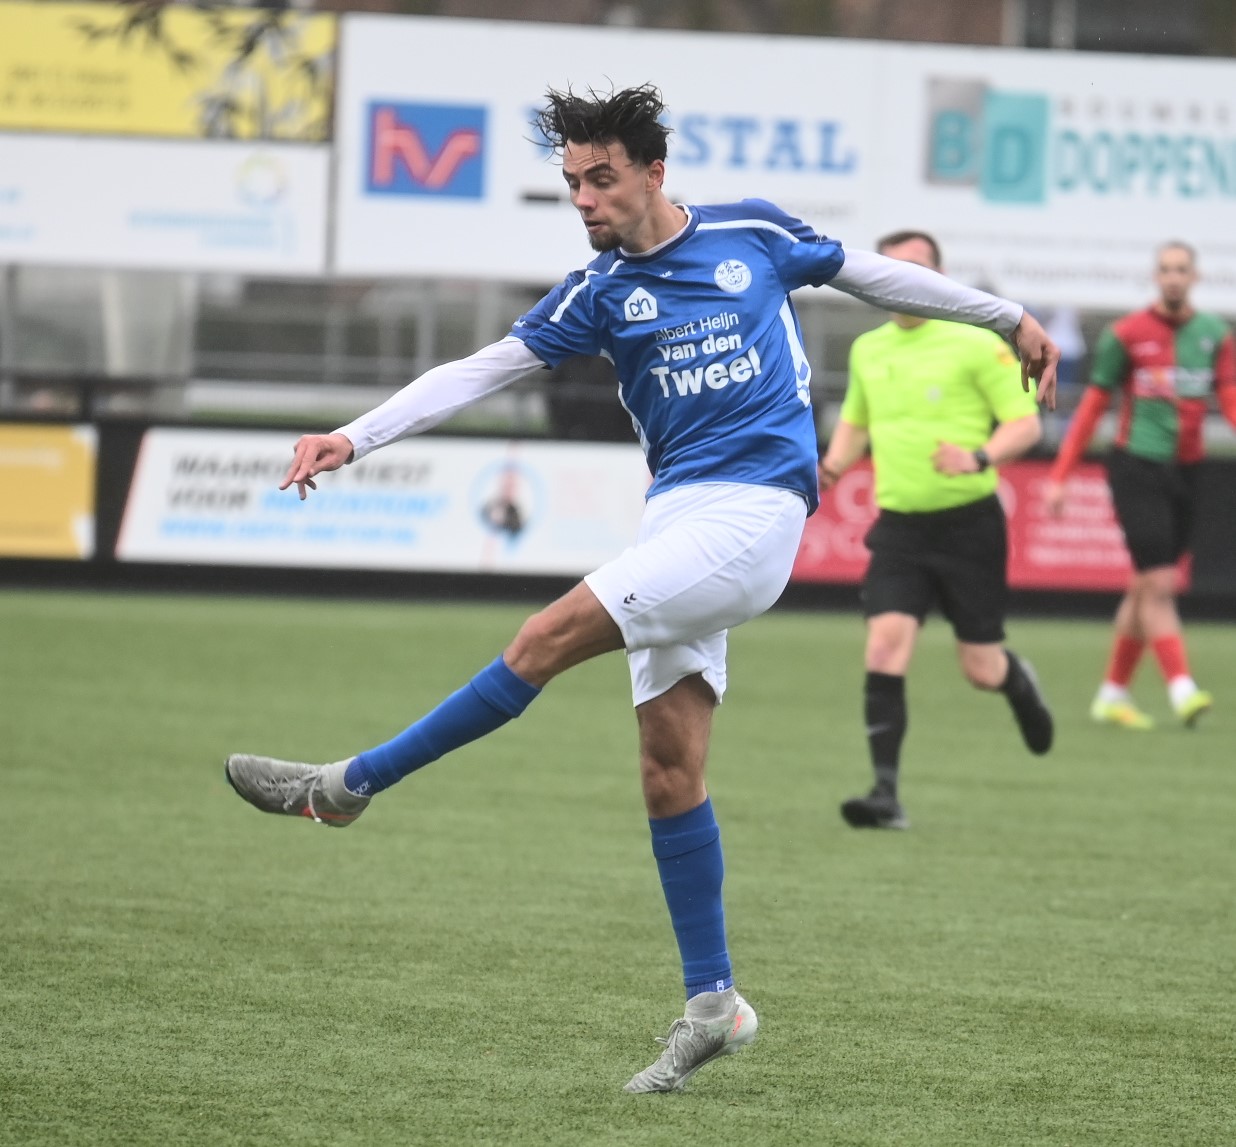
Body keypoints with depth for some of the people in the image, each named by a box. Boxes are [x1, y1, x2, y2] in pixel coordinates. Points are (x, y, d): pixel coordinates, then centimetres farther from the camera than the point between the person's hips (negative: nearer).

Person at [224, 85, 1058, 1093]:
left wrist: (1009, 318, 28)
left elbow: (873, 274, 19)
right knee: (670, 771, 0)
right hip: (676, 517, 5)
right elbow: (481, 371, 2)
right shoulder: (600, 294, 9)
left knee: (551, 637, -18)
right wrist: (352, 439, -10)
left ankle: (348, 786, -13)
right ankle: (713, 1004, 9)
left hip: (754, 510, -5)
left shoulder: (754, 236, 3)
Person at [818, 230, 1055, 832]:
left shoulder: (976, 345, -7)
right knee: (884, 650, -15)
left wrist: (979, 458, -25)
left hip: (968, 524, -3)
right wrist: (834, 466, 5)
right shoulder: (867, 350, 9)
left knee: (981, 670, 3)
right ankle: (886, 794, -14)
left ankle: (1018, 681, 42)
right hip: (899, 527, 3)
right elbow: (855, 422, 25)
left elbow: (1025, 423, -7)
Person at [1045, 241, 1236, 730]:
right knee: (1159, 584, -13)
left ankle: (1113, 694, 20)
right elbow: (1092, 406, 0)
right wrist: (1060, 475, -3)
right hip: (1136, 466, -4)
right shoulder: (1125, 335, -3)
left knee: (1145, 588, 10)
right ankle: (1181, 689, -18)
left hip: (1184, 470, 4)